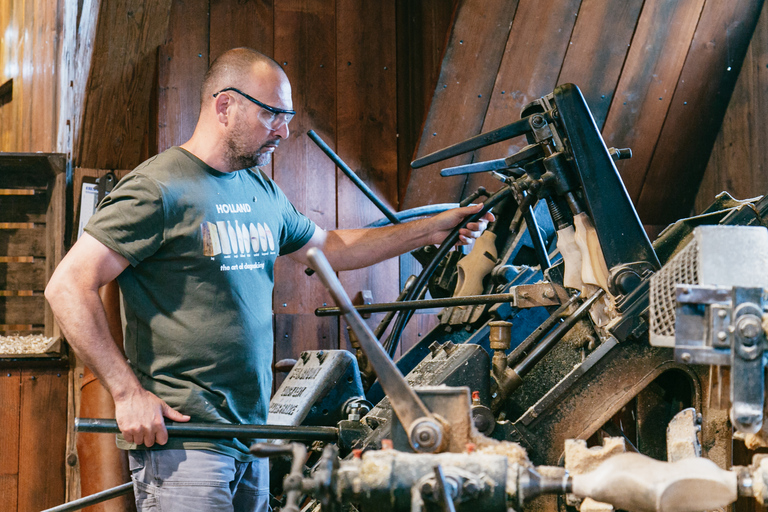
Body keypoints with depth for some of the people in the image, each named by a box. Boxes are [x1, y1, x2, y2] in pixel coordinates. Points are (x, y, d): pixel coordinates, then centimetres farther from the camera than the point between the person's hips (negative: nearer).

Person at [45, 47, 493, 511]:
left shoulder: (265, 193, 14)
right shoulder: (160, 188, -11)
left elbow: (332, 247, 28)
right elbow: (68, 286, -15)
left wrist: (433, 229, 22)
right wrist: (128, 392, -18)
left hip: (251, 435, 8)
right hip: (180, 436, -8)